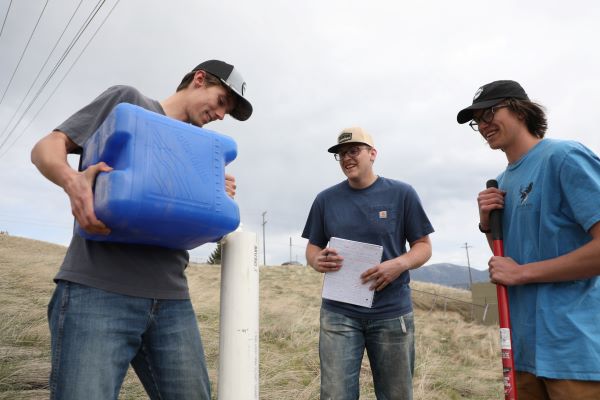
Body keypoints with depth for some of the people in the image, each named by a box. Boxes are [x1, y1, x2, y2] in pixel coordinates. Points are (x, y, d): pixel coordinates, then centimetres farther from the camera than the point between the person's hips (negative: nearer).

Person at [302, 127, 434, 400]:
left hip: (392, 313, 0)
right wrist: (318, 261, -12)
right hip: (338, 313, 1)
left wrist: (400, 264, -18)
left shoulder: (402, 194, 0)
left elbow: (423, 246, 3)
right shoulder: (326, 199, 5)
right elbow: (312, 248, 11)